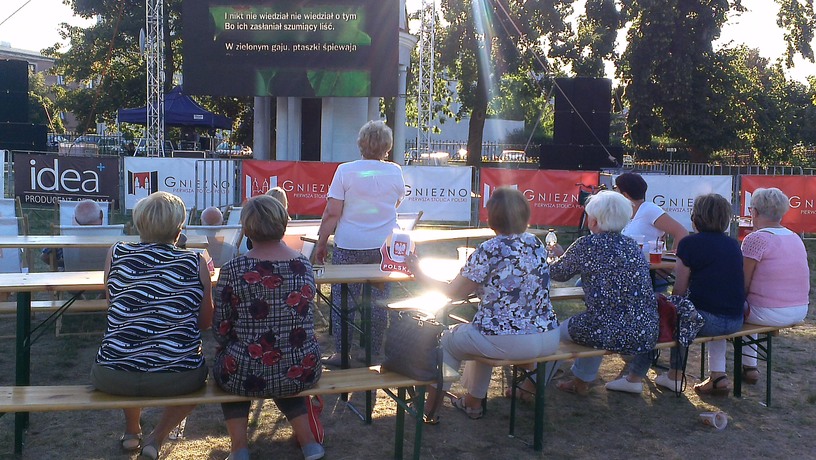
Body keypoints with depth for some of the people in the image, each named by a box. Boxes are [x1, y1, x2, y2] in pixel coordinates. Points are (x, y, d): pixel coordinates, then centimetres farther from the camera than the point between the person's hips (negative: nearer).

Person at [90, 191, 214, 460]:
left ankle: (132, 431, 43)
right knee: (200, 372, 33)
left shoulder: (116, 254, 2)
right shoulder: (195, 264, -2)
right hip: (178, 377, -2)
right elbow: (206, 323, 8)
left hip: (113, 377, 2)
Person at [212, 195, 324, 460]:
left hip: (247, 377, -3)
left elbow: (221, 332, -5)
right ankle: (307, 439, 27)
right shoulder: (304, 266, -1)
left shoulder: (233, 270, -12)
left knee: (224, 355, 30)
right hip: (302, 372, 4)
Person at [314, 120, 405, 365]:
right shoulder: (395, 171, 1)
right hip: (385, 246, 3)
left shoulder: (346, 170, -7)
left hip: (349, 246, -2)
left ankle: (341, 353, 10)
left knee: (343, 299, 7)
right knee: (379, 302, 10)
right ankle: (375, 352, 16)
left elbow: (332, 213, -9)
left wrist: (321, 242, 1)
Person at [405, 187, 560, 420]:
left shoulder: (488, 251, -15)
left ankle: (432, 404, 29)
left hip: (508, 343, -6)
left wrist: (420, 275, 7)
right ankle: (473, 401, 45)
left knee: (449, 339, 21)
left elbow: (453, 292, -7)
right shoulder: (536, 244, 5)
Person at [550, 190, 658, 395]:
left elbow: (557, 273, 5)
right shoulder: (632, 246, 9)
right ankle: (581, 381, 48)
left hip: (612, 335, -6)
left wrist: (554, 259, 30)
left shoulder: (586, 245, -9)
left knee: (558, 330, 19)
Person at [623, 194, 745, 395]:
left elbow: (679, 291, -2)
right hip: (735, 321, 6)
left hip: (706, 320, -6)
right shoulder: (734, 244, 12)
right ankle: (718, 375, 26)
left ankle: (675, 376, 29)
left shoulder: (690, 243, -6)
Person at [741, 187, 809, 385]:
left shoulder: (756, 239, -15)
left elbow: (743, 285, -14)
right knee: (750, 305, 34)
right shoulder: (796, 239, 9)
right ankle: (750, 367, 39)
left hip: (770, 315, -8)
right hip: (800, 312, 8)